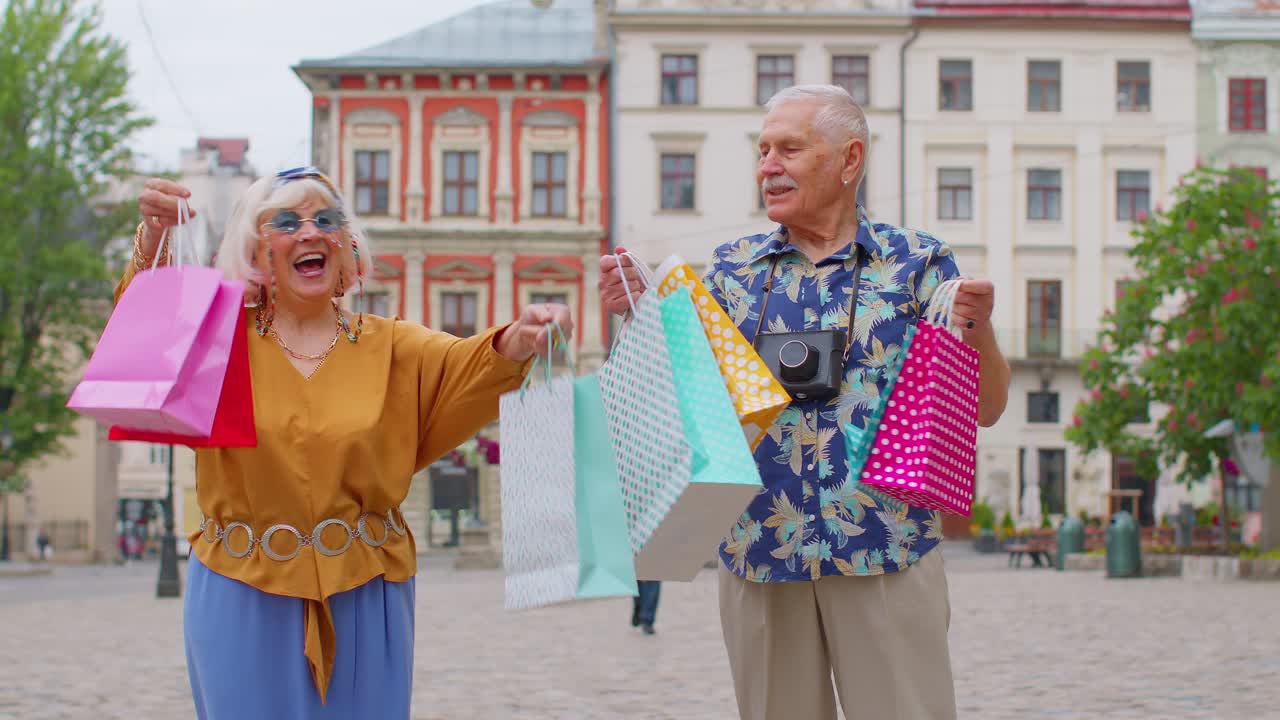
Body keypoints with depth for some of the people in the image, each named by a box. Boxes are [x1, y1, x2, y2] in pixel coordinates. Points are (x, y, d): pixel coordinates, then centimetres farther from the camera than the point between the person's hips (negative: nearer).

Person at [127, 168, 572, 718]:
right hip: (243, 597, -1)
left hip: (363, 602, 2)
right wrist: (153, 240, -36)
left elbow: (468, 368, -10)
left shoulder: (390, 347, 6)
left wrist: (517, 342, -33)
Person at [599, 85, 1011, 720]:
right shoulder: (732, 269, 11)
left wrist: (979, 328, -19)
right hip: (760, 553, 3)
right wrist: (636, 312, -5)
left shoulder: (917, 263, 3)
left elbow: (985, 410, 0)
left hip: (886, 555, -2)